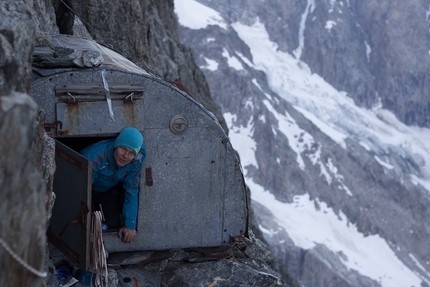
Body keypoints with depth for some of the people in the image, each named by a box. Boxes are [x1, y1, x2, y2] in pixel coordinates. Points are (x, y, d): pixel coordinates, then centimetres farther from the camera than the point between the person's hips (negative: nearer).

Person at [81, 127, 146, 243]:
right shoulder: (94, 156, -42)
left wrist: (130, 226, -19)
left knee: (113, 224, -11)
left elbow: (131, 193, -18)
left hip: (109, 189, 3)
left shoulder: (136, 160, -28)